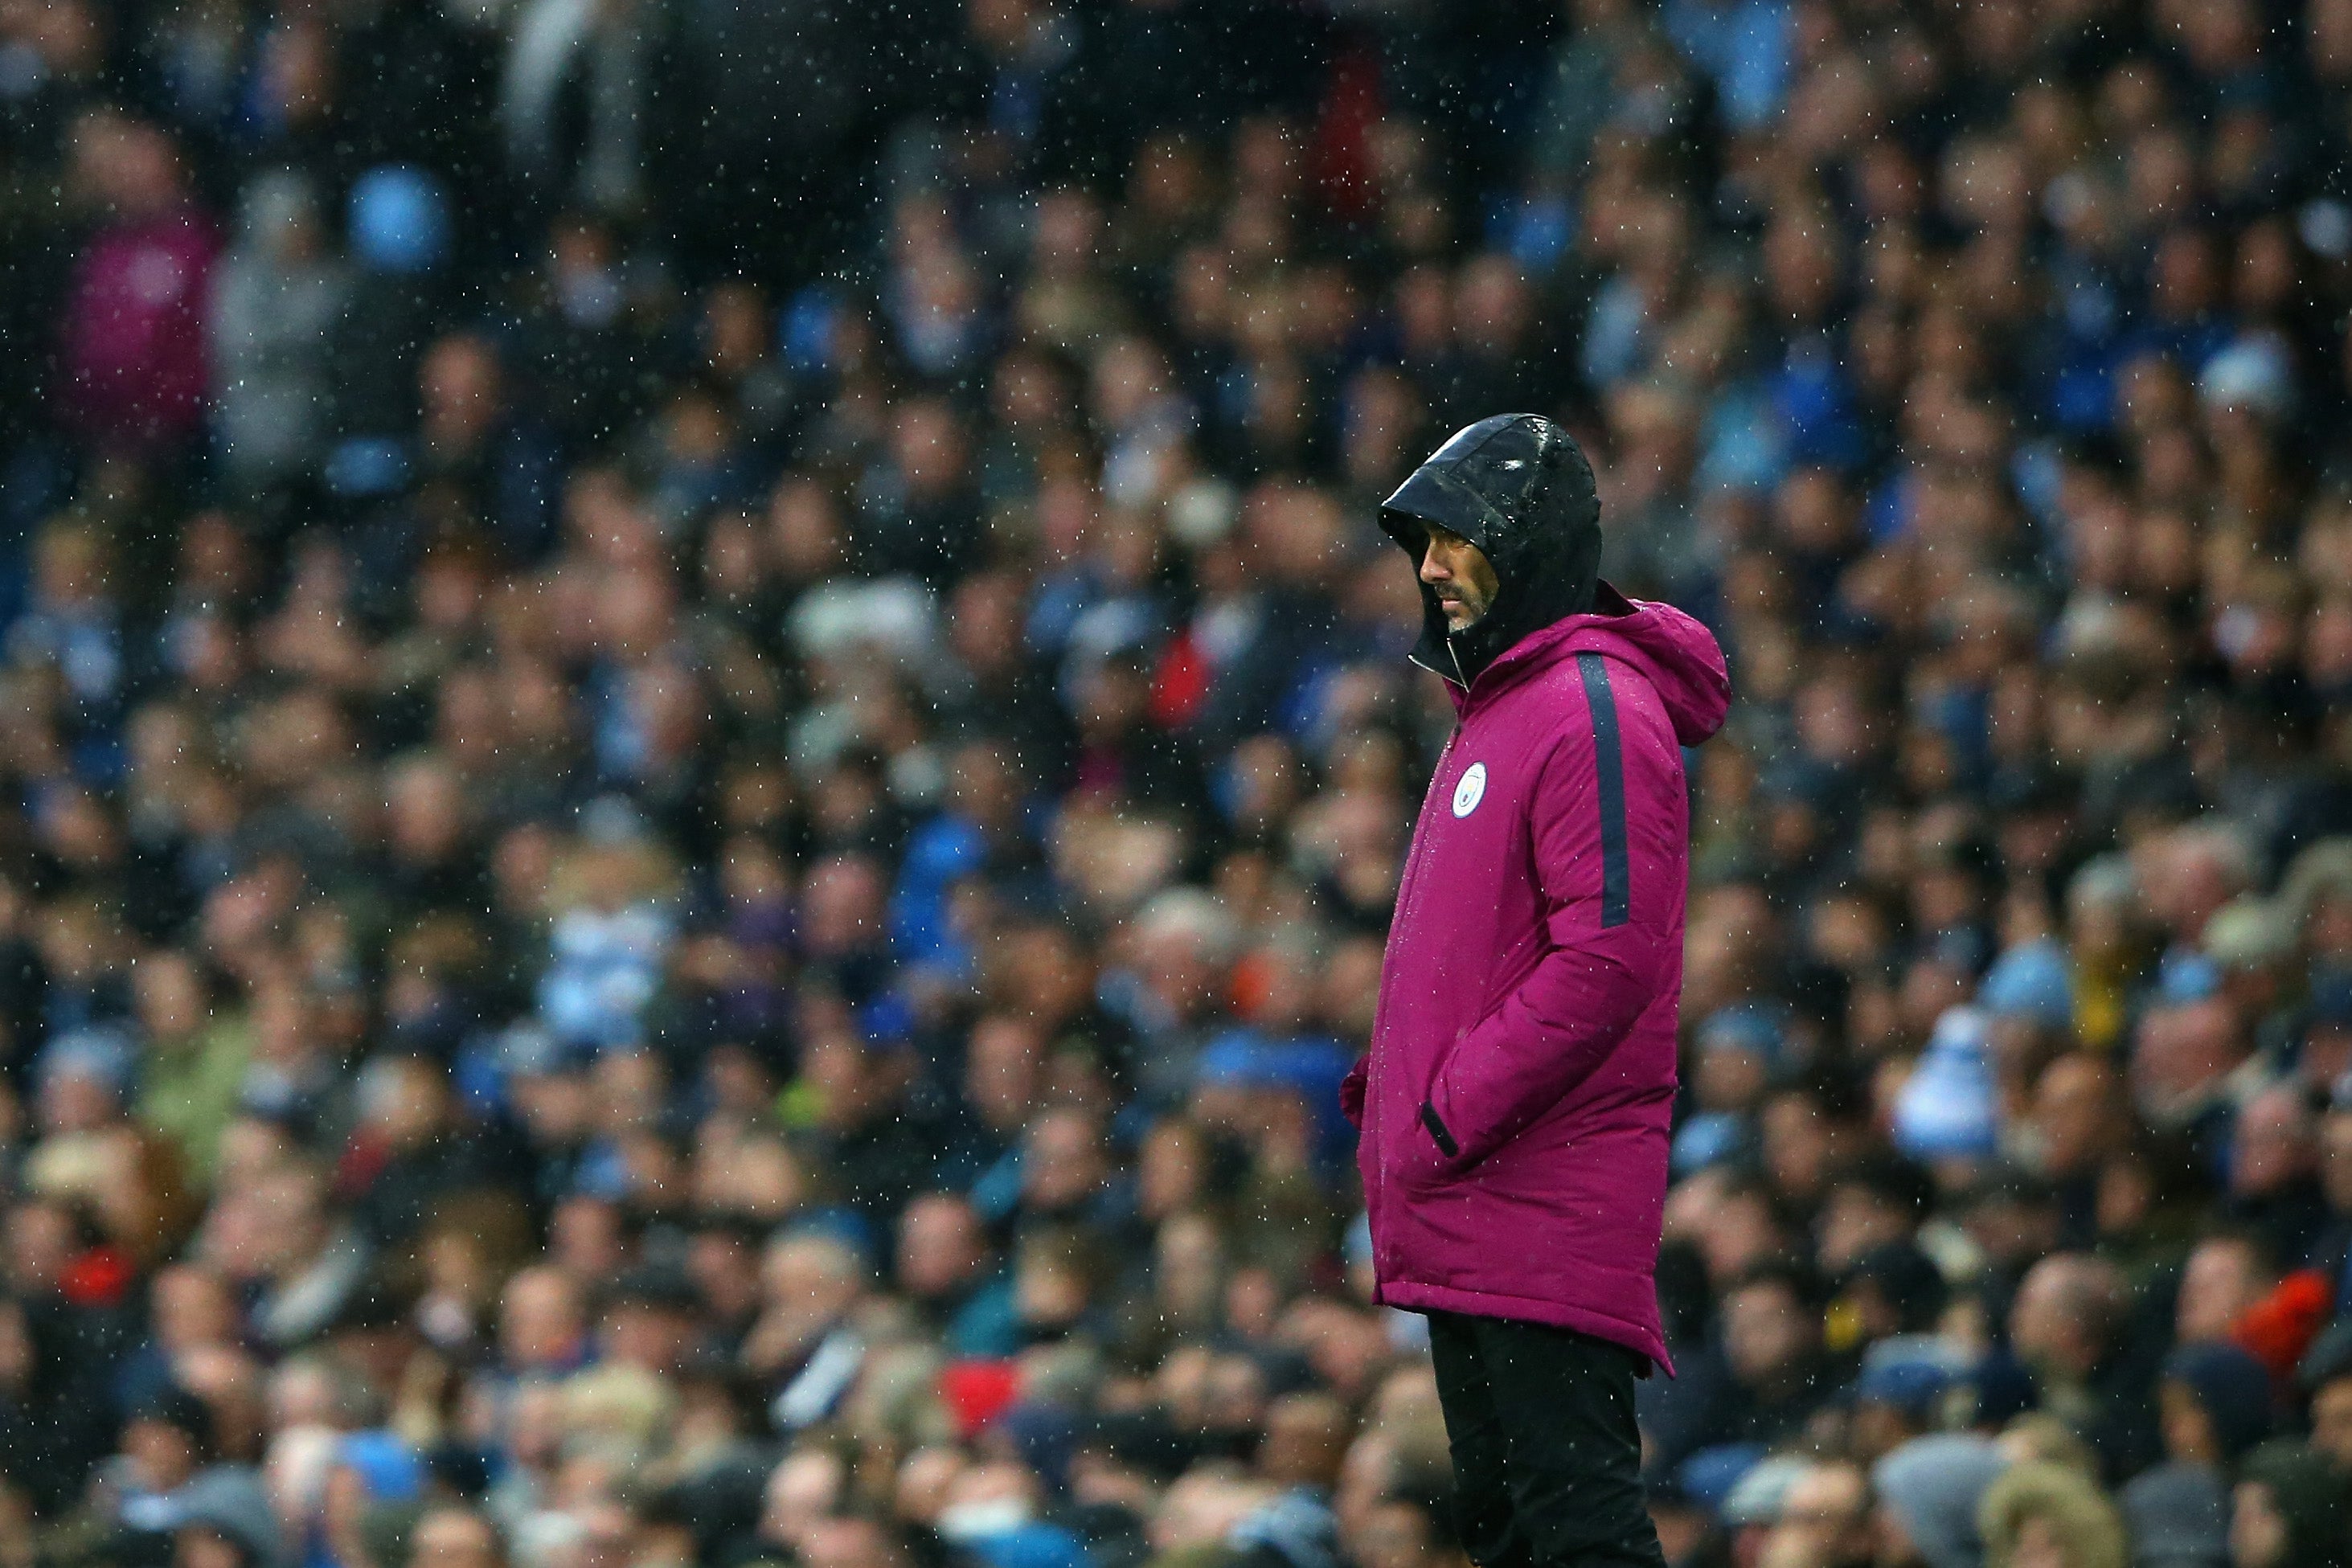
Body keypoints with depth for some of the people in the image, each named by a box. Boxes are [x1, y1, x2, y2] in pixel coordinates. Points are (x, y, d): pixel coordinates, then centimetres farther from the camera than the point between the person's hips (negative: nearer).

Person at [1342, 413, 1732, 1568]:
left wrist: (1452, 1120, -19)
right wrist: (1389, 1088, 12)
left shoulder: (1595, 712, -12)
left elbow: (1608, 961, -21)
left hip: (1549, 1203, -11)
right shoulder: (1492, 711, 20)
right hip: (1460, 1217, 11)